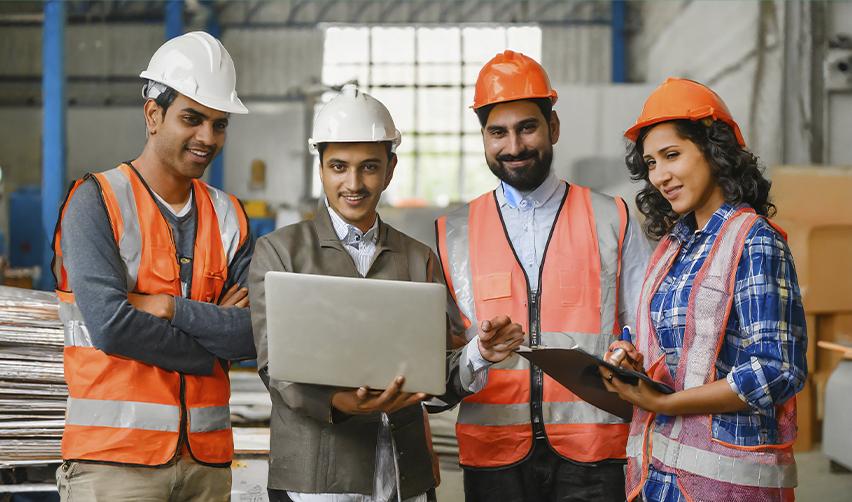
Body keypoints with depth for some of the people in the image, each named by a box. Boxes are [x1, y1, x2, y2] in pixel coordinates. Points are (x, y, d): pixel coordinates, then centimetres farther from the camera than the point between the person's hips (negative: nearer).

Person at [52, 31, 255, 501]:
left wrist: (168, 307, -12)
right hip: (115, 456, -5)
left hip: (207, 457, 5)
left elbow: (255, 334, -1)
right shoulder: (96, 201, -4)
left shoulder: (228, 216, 11)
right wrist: (215, 341, -7)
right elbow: (110, 325, -17)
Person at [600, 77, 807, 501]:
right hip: (657, 466, 7)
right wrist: (632, 367, -3)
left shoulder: (754, 241, -10)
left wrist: (662, 403, -16)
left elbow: (777, 371, -18)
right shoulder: (673, 244, 11)